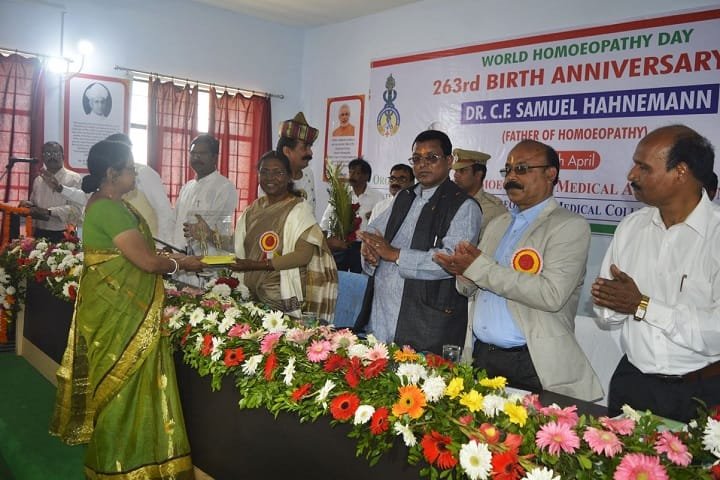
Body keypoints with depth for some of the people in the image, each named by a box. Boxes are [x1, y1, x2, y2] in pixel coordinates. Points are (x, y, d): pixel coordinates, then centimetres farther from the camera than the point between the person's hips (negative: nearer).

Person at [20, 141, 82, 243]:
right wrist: (29, 206, 0)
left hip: (63, 236, -5)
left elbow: (76, 209, -16)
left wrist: (48, 211, -25)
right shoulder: (37, 180, 12)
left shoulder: (74, 178, -6)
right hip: (40, 235, 5)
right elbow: (34, 204, 23)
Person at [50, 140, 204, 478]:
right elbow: (145, 260, -22)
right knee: (122, 382, 3)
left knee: (118, 382, 20)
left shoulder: (107, 204, 11)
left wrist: (170, 260, 6)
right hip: (118, 310, -10)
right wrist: (181, 263, -6)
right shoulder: (109, 208, -21)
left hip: (119, 305, 10)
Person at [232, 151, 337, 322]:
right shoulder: (253, 209, 10)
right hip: (252, 295, 5)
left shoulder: (300, 209, -8)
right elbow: (240, 248, 14)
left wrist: (256, 265, -20)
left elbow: (304, 256, -17)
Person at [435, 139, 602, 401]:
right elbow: (471, 289, 15)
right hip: (482, 356, 6)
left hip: (531, 365, -6)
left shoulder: (570, 226, -8)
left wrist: (480, 267, -19)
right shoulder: (497, 224, 14)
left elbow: (551, 294, -22)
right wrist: (464, 272, -9)